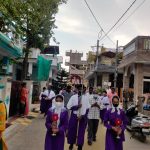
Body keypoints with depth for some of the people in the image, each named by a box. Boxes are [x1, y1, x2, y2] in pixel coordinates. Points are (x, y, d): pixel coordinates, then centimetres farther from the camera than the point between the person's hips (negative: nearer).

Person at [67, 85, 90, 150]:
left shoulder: (86, 97, -4)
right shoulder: (73, 97, -4)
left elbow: (87, 108, -2)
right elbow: (68, 106, -7)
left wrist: (82, 116, -11)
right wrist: (76, 106, -19)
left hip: (83, 116, 0)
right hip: (74, 115, 1)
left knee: (81, 131, 6)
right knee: (72, 130, 9)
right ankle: (71, 143, 32)